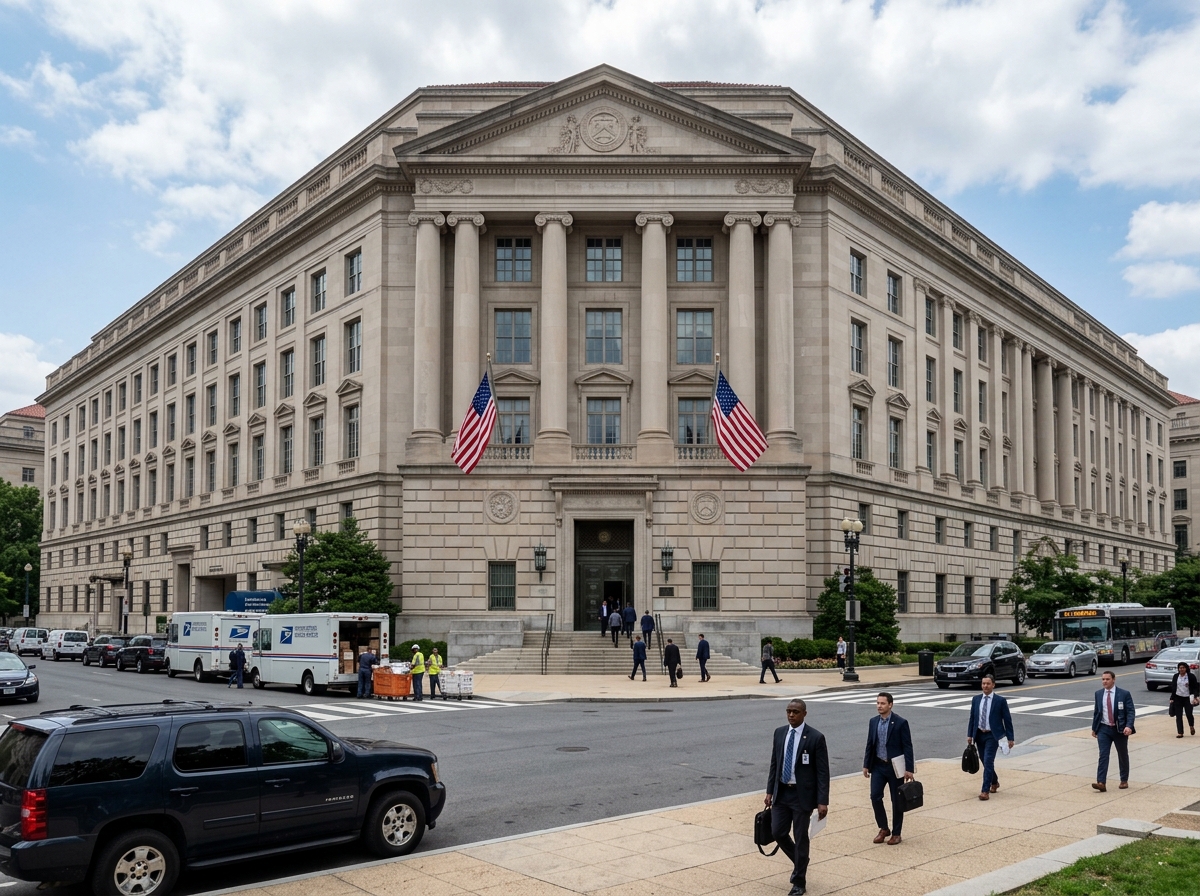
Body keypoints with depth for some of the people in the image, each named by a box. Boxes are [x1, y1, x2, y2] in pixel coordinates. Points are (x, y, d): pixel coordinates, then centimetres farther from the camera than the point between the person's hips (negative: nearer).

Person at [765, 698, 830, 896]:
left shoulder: (816, 737, -13)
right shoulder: (779, 733, 3)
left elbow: (823, 772, -12)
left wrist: (822, 801, -15)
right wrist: (770, 791, 7)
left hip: (802, 794, -5)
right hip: (781, 792, 5)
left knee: (800, 837, 3)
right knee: (778, 832, 5)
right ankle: (800, 863, 33)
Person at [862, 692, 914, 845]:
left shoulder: (901, 723, -10)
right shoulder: (873, 722, 5)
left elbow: (907, 747, -10)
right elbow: (870, 745, 11)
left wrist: (909, 769, -14)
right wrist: (866, 765, 8)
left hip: (894, 766, -4)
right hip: (878, 766, 4)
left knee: (897, 800, 5)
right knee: (875, 796, -3)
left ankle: (896, 833, 18)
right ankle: (883, 828, 15)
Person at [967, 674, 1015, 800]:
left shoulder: (1000, 701, -6)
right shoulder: (976, 699, 6)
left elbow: (1007, 720, -3)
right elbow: (972, 718, 10)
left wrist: (1010, 737, -5)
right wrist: (969, 735, 5)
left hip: (992, 735, -5)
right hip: (979, 735, 5)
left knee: (988, 761, -13)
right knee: (985, 762, 14)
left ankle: (985, 790, -11)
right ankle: (994, 782, 38)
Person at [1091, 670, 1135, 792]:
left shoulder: (1124, 694, -7)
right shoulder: (1098, 694, 4)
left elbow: (1131, 712, -11)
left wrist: (1129, 726, -25)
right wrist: (1094, 728, 15)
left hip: (1120, 729, -2)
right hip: (1104, 729, 2)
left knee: (1123, 756, 12)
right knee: (1103, 755, -8)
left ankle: (1124, 780, 29)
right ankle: (1101, 783, -15)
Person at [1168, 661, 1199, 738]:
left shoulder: (1191, 676, -4)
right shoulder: (1176, 676, 6)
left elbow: (1196, 687, -2)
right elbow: (1173, 688, 10)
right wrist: (1172, 698, 7)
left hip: (1188, 698, -3)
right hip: (1178, 698, 3)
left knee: (1189, 714, -1)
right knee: (1178, 716, -1)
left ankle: (1192, 726, 33)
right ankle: (1180, 732, 4)